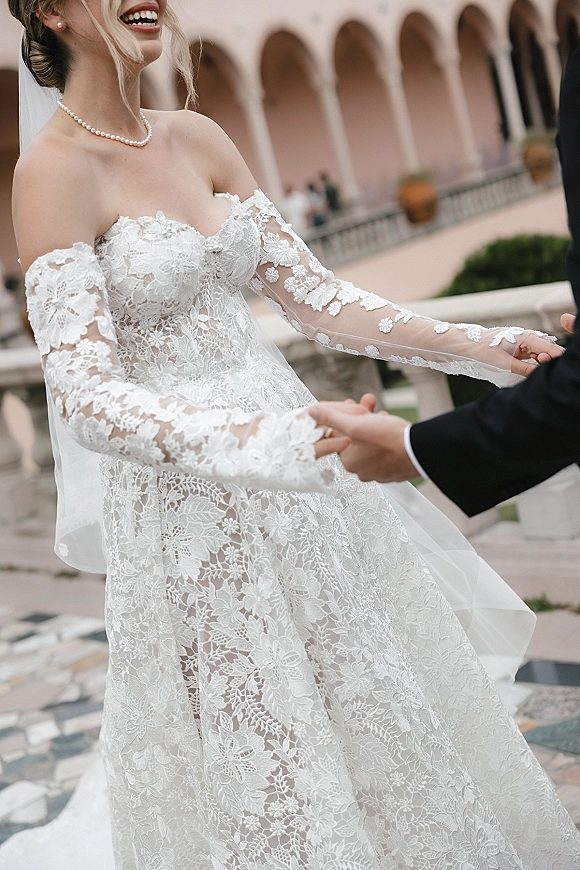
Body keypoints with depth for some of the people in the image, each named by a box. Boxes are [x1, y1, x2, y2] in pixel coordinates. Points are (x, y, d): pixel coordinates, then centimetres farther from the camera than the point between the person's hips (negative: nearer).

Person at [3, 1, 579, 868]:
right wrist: (236, 444, -37)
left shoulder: (197, 137, 7)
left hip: (288, 462, 7)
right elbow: (84, 392, -21)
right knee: (269, 771, 4)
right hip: (188, 499, -6)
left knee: (379, 706, 18)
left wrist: (472, 347, -3)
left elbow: (313, 294, 7)